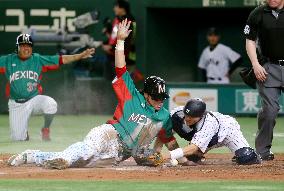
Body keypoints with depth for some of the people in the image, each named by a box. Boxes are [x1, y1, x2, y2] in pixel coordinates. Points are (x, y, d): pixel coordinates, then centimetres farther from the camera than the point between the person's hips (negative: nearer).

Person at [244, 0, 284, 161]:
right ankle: (263, 151, 2)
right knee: (269, 110, -8)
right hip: (268, 68, -1)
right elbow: (250, 41, 6)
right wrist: (256, 64, -6)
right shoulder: (258, 14, 3)